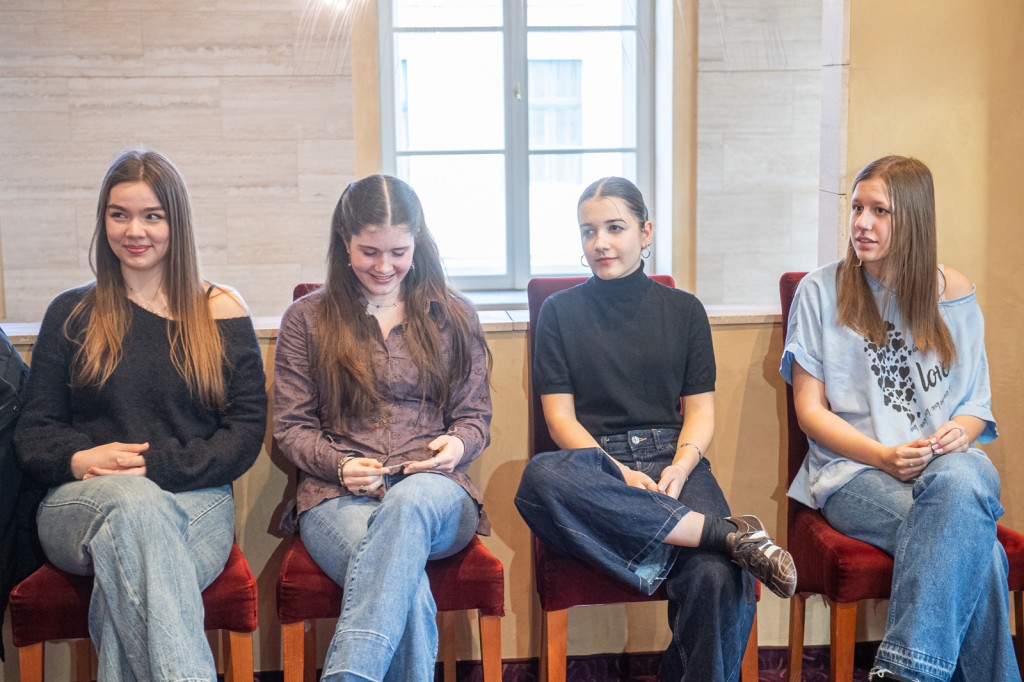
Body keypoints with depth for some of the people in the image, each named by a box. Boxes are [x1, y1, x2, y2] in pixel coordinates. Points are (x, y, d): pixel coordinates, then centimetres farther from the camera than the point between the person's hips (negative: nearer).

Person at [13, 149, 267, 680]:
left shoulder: (221, 312, 12)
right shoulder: (71, 314, 17)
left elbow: (246, 431, 4)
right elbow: (33, 432, 13)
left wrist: (157, 465, -12)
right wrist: (79, 459, -12)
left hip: (194, 502, -1)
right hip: (82, 502, 1)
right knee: (133, 501, -38)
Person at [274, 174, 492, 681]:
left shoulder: (453, 317, 15)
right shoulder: (306, 320, 11)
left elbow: (475, 417, 16)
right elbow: (292, 427, 11)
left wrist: (458, 444, -8)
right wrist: (339, 465, -9)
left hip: (434, 493, 1)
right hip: (337, 498, 0)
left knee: (410, 501, -40)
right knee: (407, 582, -36)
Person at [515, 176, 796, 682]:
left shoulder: (684, 311, 17)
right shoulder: (560, 312, 12)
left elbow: (700, 410, 12)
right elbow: (560, 416, 4)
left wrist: (680, 467, -10)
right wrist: (621, 474, -13)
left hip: (673, 458, 1)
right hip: (594, 461, 0)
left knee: (718, 579, -33)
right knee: (540, 478, -40)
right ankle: (729, 534, -34)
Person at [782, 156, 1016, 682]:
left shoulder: (952, 293, 12)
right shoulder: (821, 292, 4)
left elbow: (976, 401, 15)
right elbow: (810, 410, 1)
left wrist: (961, 432, -10)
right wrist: (884, 456, -14)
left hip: (949, 464, 3)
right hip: (854, 470, -2)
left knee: (960, 479, -38)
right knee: (971, 544, -34)